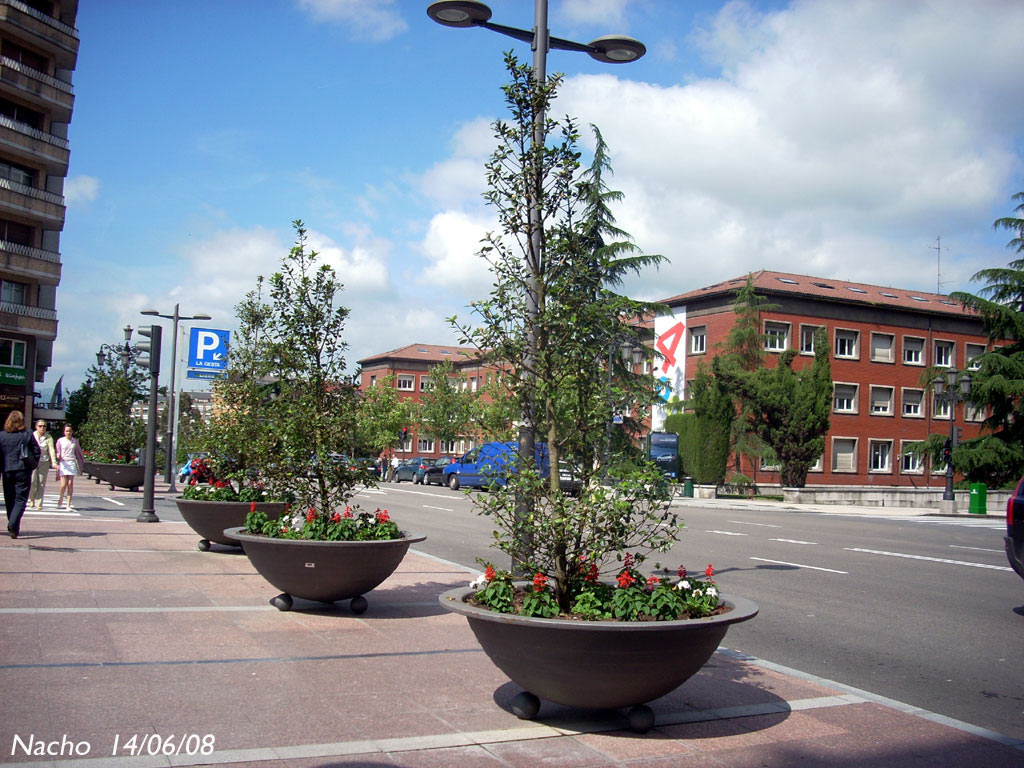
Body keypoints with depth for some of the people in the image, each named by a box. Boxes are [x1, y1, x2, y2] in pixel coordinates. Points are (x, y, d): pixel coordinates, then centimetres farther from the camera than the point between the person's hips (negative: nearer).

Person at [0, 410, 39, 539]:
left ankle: (13, 528, 20)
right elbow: (37, 451, -1)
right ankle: (13, 524, -21)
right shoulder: (27, 435, -4)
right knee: (21, 499, -1)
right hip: (23, 470, -2)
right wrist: (33, 465, 12)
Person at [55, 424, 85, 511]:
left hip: (72, 463, 2)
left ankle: (68, 505, 0)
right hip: (63, 463, -1)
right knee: (64, 484, -9)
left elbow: (79, 452, 19)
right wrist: (57, 464, -8)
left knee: (70, 484, -3)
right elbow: (58, 453, 5)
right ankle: (60, 501, 18)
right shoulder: (60, 441, 5)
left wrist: (83, 462, 19)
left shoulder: (75, 441, 10)